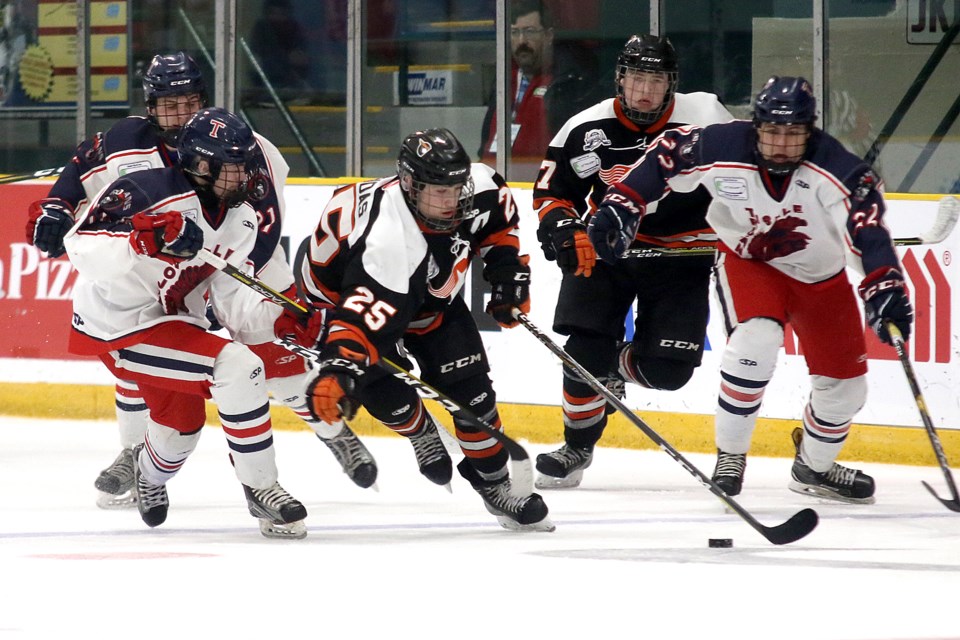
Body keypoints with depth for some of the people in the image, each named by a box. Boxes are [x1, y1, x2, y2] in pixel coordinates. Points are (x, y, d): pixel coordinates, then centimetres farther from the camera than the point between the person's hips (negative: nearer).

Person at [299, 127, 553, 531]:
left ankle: (494, 482, 14)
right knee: (387, 395, -19)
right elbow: (363, 317, -52)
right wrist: (337, 370, -65)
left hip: (432, 294, 5)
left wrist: (509, 271, 0)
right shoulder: (390, 240, -45)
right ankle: (420, 431, 18)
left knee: (469, 385, -3)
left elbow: (499, 215, 2)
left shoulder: (476, 190, -25)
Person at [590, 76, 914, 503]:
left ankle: (814, 468, 36)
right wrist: (622, 205, -15)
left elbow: (867, 224, -42)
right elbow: (666, 157, -11)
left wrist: (885, 287, -56)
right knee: (757, 337, -31)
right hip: (748, 261, -2)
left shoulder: (833, 167, -32)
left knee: (845, 384, 7)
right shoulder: (722, 148, -28)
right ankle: (730, 455, -13)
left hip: (821, 276, 2)